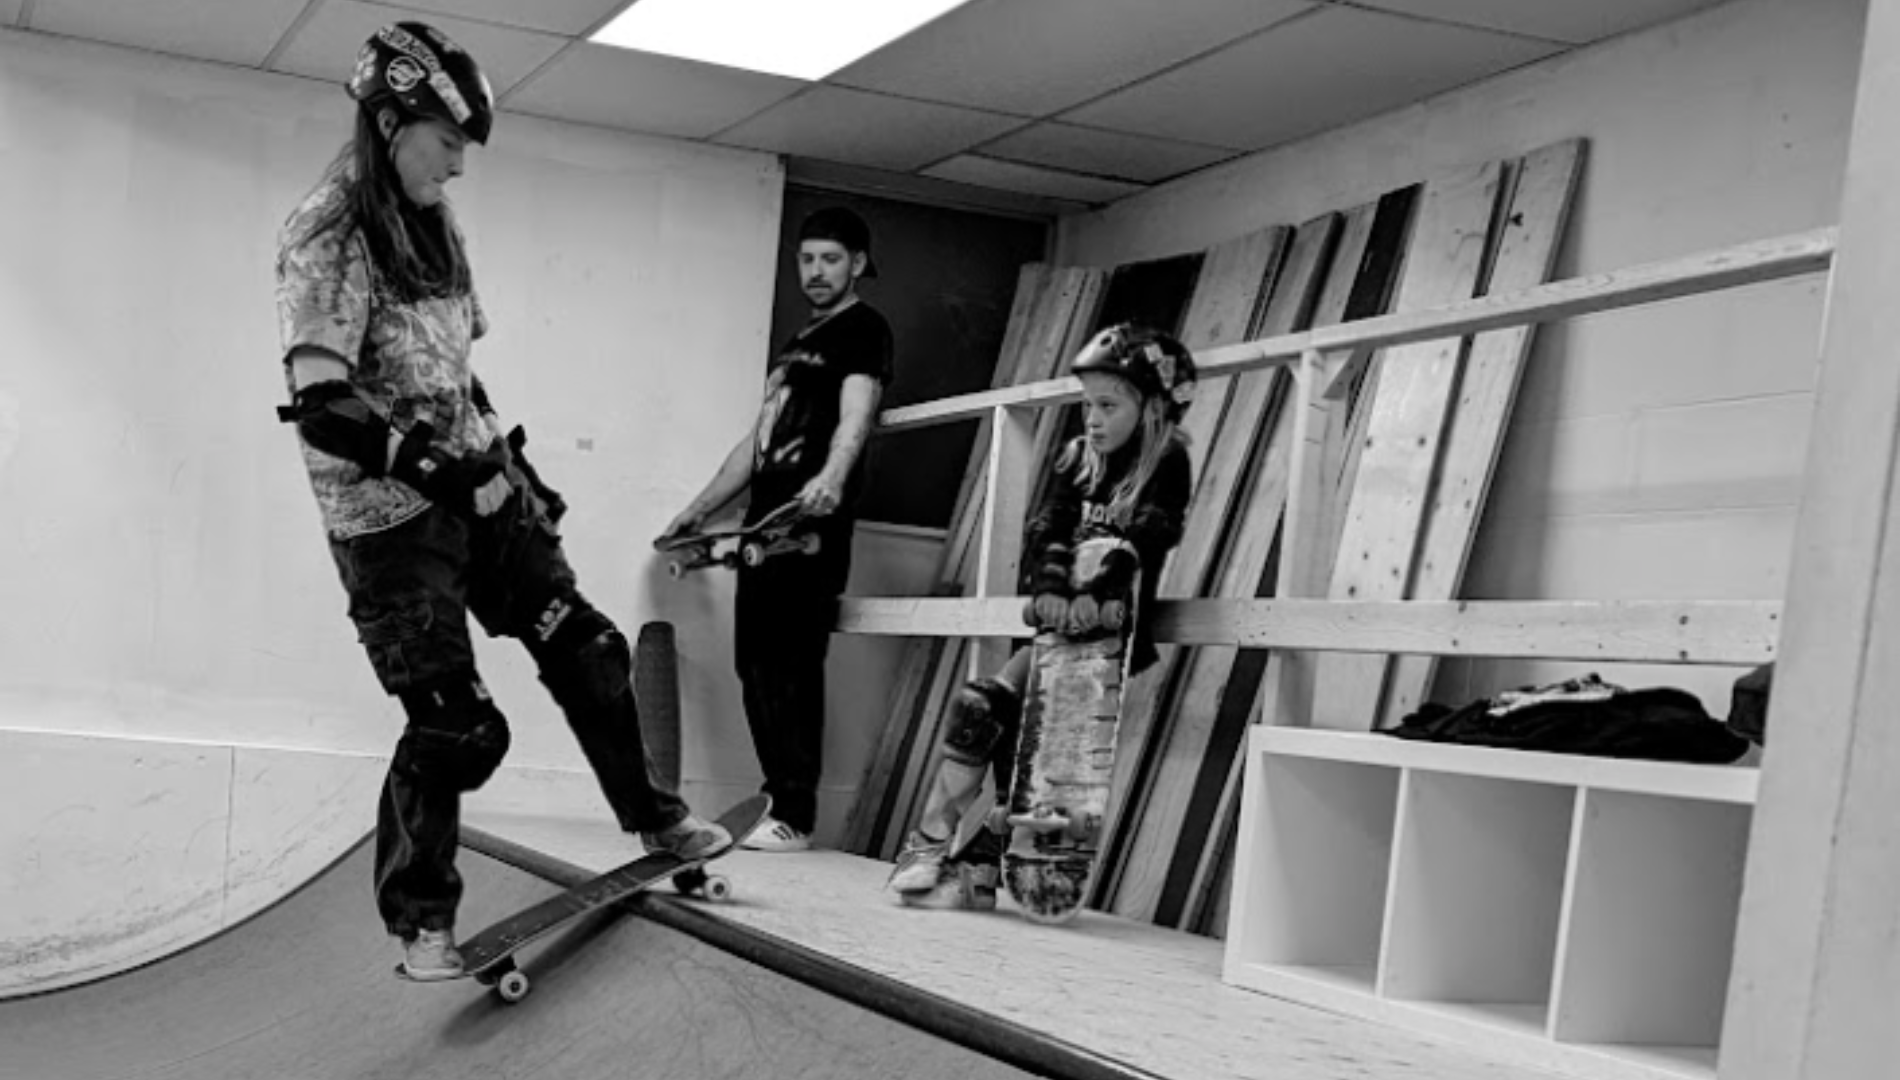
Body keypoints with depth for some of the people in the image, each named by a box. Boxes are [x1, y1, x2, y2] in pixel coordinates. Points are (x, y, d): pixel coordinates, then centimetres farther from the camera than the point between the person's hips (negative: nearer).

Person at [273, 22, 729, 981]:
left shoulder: (434, 227, 9)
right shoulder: (326, 236, -16)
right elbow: (319, 406, -25)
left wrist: (511, 459, 21)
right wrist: (423, 460, -33)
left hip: (477, 482, 8)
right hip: (388, 508, -8)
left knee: (584, 650, 10)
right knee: (452, 720, -7)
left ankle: (652, 818, 30)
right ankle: (421, 920, 11)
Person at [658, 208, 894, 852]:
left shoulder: (864, 331, -1)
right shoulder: (799, 341, 26)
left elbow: (856, 416, -20)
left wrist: (832, 480, -39)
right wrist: (700, 510, 27)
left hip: (811, 522, -9)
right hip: (764, 521, 9)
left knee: (792, 666, -13)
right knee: (757, 665, 7)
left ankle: (795, 818, -13)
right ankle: (782, 803, 13)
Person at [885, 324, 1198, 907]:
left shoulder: (1166, 465, -3)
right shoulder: (1077, 458, 11)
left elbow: (1145, 539, -19)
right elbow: (1043, 528, -3)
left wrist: (1096, 595, -36)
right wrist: (1049, 585, -24)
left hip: (1112, 626, -5)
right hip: (1061, 620, 5)